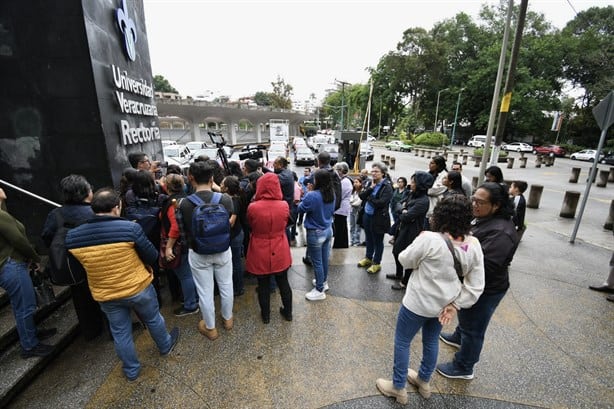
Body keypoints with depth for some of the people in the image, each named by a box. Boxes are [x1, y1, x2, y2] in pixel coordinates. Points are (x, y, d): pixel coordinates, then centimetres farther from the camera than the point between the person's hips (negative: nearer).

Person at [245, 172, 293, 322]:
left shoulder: (253, 207, -20)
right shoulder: (284, 205, -15)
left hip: (260, 253, -1)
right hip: (280, 252, 2)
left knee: (263, 285, 16)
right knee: (283, 283, 19)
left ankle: (265, 315, 34)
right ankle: (288, 312, 37)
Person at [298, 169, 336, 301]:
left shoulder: (312, 195, -26)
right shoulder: (332, 194, -2)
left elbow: (301, 209, -11)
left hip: (316, 233, -7)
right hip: (328, 230, 7)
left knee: (317, 262, 6)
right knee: (324, 258, 21)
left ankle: (319, 290, 18)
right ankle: (324, 281, 40)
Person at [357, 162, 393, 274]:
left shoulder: (387, 186, -15)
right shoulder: (370, 183, 7)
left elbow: (381, 203, -26)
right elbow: (362, 196, -3)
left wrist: (369, 198, -12)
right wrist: (370, 188, -15)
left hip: (378, 218, -7)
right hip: (367, 216, 7)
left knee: (378, 241, 9)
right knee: (369, 239, 22)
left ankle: (377, 263, 25)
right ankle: (368, 258, 41)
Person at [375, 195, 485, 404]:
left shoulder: (430, 239, -29)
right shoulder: (474, 245, -9)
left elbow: (405, 260, -12)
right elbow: (476, 286, -5)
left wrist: (420, 240, 0)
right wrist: (455, 304, -2)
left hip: (419, 302, -6)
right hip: (444, 304, 7)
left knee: (402, 342, 15)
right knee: (431, 341, 28)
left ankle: (398, 388, 33)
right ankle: (424, 381, 49)